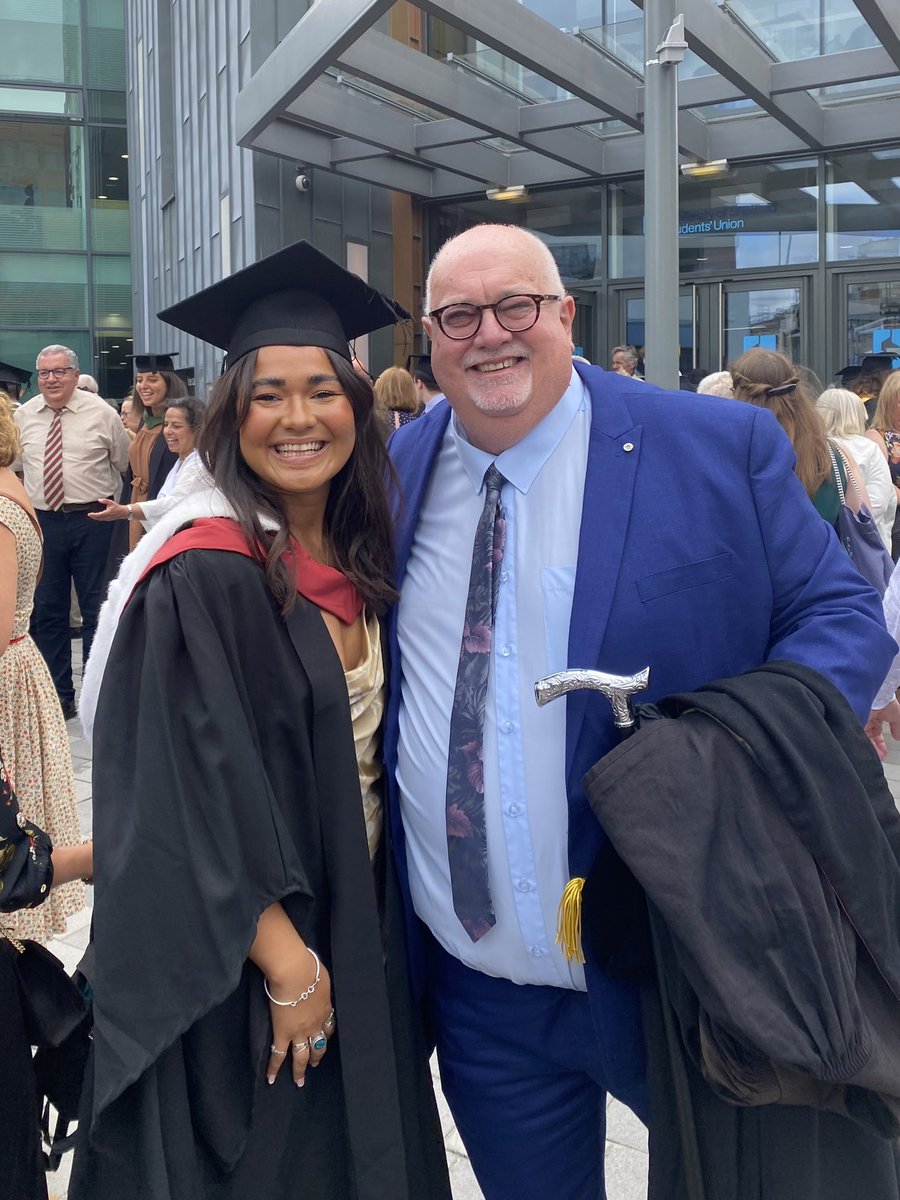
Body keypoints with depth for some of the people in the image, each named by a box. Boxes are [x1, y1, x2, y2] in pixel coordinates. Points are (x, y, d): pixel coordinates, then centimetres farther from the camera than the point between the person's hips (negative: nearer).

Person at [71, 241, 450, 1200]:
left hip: (364, 932, 7)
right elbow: (196, 798, -21)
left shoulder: (362, 563, 2)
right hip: (237, 965, -6)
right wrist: (287, 966, -18)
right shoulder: (201, 580, -19)